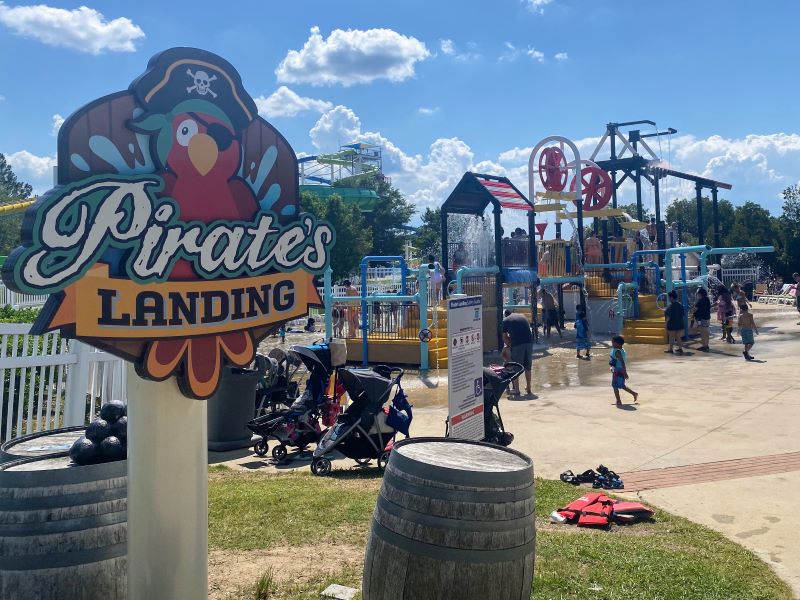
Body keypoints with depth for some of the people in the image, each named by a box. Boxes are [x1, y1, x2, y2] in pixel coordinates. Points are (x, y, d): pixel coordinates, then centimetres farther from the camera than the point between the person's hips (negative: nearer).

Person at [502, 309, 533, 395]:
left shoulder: (505, 321, 11)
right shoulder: (523, 317, 24)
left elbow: (504, 338, 11)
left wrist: (510, 345, 23)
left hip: (517, 344, -5)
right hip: (529, 342, 5)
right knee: (528, 367, 16)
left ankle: (516, 390, 7)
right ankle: (528, 388, 25)